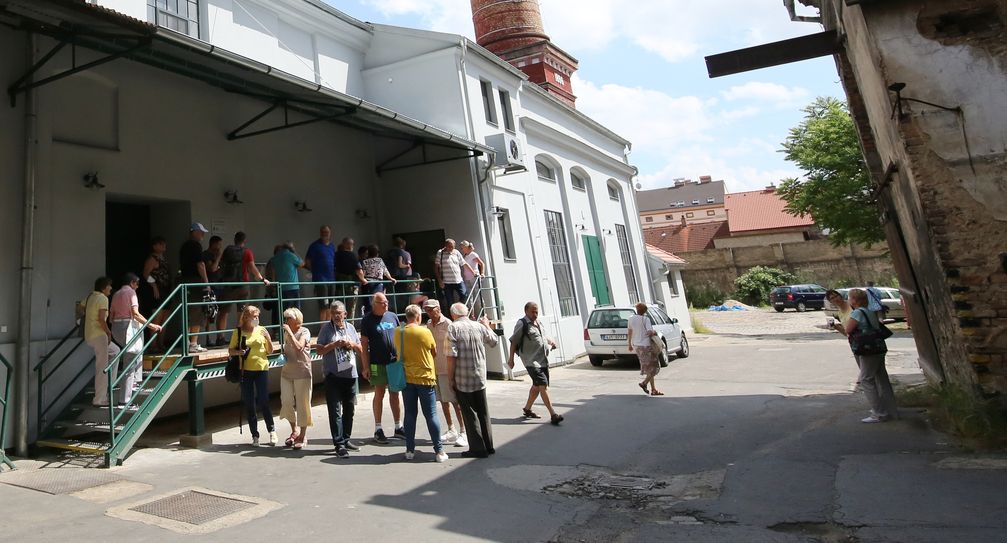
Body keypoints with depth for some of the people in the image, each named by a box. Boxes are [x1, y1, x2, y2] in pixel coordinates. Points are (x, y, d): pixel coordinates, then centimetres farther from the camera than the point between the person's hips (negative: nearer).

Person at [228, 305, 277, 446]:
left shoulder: (262, 330, 3)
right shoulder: (238, 332, 1)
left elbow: (270, 352, 6)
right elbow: (230, 350, 7)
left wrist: (268, 338, -11)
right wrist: (238, 352, -14)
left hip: (262, 369, 0)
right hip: (245, 371, 1)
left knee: (263, 402, -3)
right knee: (249, 404, 6)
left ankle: (272, 430, 17)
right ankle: (255, 435, 18)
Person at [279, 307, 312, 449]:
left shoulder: (304, 332, -8)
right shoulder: (286, 333, 11)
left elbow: (298, 347, -25)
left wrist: (289, 331, -22)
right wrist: (283, 353, 4)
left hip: (302, 372, -6)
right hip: (287, 372, 6)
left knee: (302, 404, 1)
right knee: (286, 402, 2)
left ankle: (301, 437, 13)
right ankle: (294, 430, 25)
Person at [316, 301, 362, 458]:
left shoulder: (350, 327, 11)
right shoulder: (326, 328, -1)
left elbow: (360, 350, 16)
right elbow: (319, 350, -6)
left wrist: (352, 344, -3)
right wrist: (335, 344, -16)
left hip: (350, 374, 5)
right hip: (333, 376, -5)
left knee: (349, 409, 13)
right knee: (335, 411, -4)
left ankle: (346, 439, 25)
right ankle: (339, 444, -1)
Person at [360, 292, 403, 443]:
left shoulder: (392, 316, 7)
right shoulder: (367, 320, -5)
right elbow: (364, 344, -5)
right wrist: (366, 366, -9)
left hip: (395, 361, 4)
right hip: (377, 363, -4)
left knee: (394, 394, 10)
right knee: (379, 394, 4)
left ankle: (398, 427, 19)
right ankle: (378, 429, 14)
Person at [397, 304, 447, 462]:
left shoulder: (398, 332, -3)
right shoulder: (425, 332, -13)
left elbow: (399, 351, 10)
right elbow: (434, 352, 0)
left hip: (406, 378, 3)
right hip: (425, 378, -3)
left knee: (410, 415, 11)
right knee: (431, 415, 2)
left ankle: (410, 450, 16)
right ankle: (439, 451, 5)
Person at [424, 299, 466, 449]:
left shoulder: (447, 324, -11)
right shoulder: (428, 324, 10)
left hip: (447, 368, -7)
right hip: (435, 369, 7)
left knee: (455, 401, -4)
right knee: (443, 401, 13)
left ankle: (463, 432, 2)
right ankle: (451, 431, 24)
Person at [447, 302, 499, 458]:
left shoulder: (453, 328, -11)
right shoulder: (479, 326, 3)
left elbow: (451, 356, -17)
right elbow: (494, 342, 20)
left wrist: (451, 379, -8)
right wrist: (487, 325, 35)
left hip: (462, 379, -5)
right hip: (480, 378, 5)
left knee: (469, 414, 5)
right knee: (483, 412, 16)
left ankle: (478, 448, 8)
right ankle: (488, 445, 24)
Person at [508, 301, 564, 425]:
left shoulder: (538, 323, 16)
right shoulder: (522, 324, -9)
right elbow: (514, 342, -8)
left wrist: (550, 341, 7)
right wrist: (511, 358, -10)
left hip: (543, 360, 9)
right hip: (531, 360, -9)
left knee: (537, 386, 16)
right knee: (543, 386, -14)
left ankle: (527, 409, 32)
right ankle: (553, 414, -15)